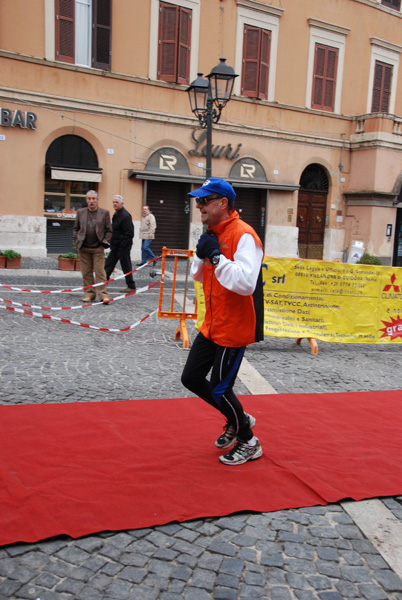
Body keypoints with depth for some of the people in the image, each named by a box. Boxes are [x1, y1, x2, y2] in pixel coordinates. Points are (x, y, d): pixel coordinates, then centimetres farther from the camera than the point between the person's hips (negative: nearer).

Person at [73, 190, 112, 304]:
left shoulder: (104, 213, 3)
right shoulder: (80, 212, 9)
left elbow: (109, 230, 6)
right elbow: (75, 229, 15)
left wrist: (104, 242, -4)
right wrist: (77, 241, 3)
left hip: (98, 248, -2)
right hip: (83, 248, 2)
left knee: (100, 272, -6)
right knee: (86, 273, 5)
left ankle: (103, 295, -2)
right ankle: (89, 294, 14)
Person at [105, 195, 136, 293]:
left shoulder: (125, 216, -17)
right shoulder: (116, 214, 13)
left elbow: (129, 233, -21)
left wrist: (122, 245, -19)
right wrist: (112, 242, 15)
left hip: (123, 247, -10)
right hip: (116, 246, 10)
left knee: (126, 266, 0)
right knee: (109, 264, 11)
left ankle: (131, 286, 12)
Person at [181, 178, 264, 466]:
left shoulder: (243, 235, -20)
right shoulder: (212, 234, 9)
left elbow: (246, 283, -32)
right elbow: (199, 275, 16)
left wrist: (216, 256, -27)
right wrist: (202, 254, -4)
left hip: (235, 328, -9)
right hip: (212, 325, 9)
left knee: (220, 388, -1)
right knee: (191, 378, 13)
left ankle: (249, 442, 25)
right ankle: (237, 419, 34)